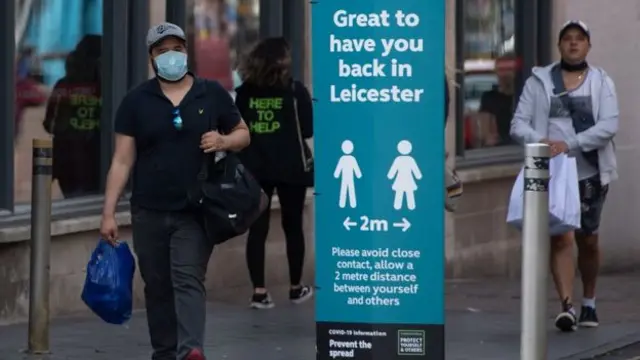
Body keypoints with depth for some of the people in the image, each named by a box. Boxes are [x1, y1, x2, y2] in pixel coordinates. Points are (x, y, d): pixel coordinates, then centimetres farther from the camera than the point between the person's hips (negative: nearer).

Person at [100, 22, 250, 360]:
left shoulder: (212, 94, 3)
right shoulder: (136, 101, 2)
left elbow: (243, 133, 14)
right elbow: (122, 160, 2)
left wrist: (224, 141, -10)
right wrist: (108, 212, -4)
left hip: (195, 210, -2)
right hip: (149, 212, 2)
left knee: (188, 279, -15)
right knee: (157, 287, 8)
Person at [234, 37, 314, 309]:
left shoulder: (244, 92, 0)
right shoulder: (295, 90, -7)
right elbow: (307, 130, -5)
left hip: (255, 167, 2)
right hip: (290, 167, -2)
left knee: (258, 228, 2)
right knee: (293, 227, 11)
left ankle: (259, 292, -3)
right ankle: (296, 288, 20)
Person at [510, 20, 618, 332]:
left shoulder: (601, 82, 5)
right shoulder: (539, 82, 6)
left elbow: (609, 126, -8)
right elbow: (518, 124, 0)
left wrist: (569, 144, -20)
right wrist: (539, 140, -22)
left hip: (589, 171, 1)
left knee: (587, 239, 9)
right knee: (559, 237, -12)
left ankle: (589, 303, 27)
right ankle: (566, 306, -19)